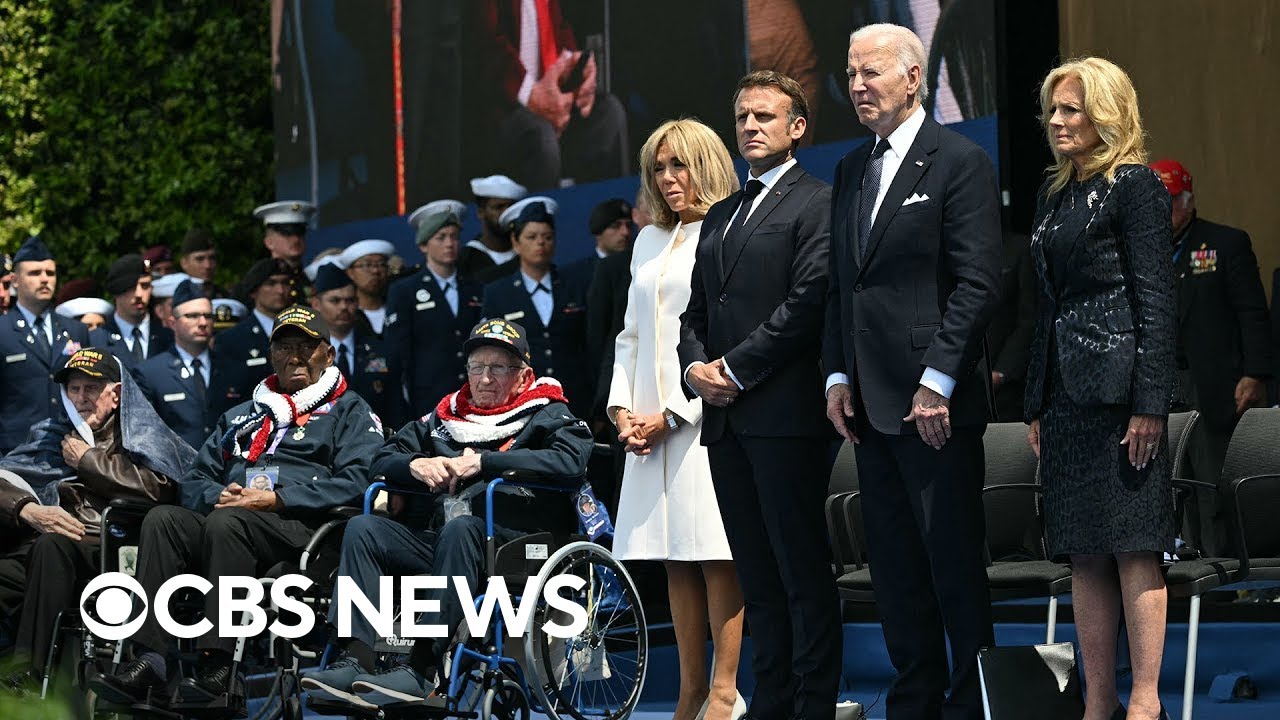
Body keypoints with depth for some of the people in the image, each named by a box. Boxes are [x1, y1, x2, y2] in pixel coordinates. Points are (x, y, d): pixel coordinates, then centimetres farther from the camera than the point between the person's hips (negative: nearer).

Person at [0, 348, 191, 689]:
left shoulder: (142, 437, 19)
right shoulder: (49, 437, 31)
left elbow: (161, 489, -4)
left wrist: (87, 461, 6)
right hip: (39, 547, 4)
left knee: (51, 545, -38)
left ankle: (28, 676, -43)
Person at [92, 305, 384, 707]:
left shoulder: (349, 412, 14)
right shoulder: (241, 418, 32)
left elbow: (356, 482, -4)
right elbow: (193, 481, 25)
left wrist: (277, 499, -12)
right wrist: (218, 496, 0)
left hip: (304, 529, -5)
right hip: (224, 517, 6)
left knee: (227, 523, -36)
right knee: (163, 519, -25)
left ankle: (217, 669, -43)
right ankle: (149, 660, -36)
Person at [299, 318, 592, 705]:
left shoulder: (547, 416, 10)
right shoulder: (446, 417, 25)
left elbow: (570, 462, -12)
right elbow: (383, 461, 25)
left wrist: (482, 463, -12)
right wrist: (416, 465, 0)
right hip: (435, 540, 6)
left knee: (460, 529, -37)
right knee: (363, 529, -16)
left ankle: (421, 669, -44)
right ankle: (355, 661, -32)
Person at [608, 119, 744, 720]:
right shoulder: (650, 241, 19)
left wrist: (673, 415, -13)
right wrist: (622, 409, 6)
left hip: (706, 417, -7)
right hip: (649, 423, 7)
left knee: (716, 554, -8)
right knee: (676, 560, 6)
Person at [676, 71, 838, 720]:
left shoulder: (816, 204, -3)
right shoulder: (719, 217, 22)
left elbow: (808, 301, -12)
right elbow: (694, 312, 22)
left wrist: (736, 370, -13)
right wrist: (695, 367, 1)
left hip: (785, 414, -8)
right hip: (725, 419, 8)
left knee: (803, 573, -6)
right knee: (758, 577, 8)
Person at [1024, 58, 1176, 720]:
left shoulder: (1135, 187, -6)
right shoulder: (1054, 193, 17)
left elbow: (1156, 301, -11)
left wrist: (1149, 405, -17)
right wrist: (1036, 405, 15)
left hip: (1120, 387, -8)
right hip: (1067, 392, 8)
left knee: (1132, 547, -8)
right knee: (1085, 555, 6)